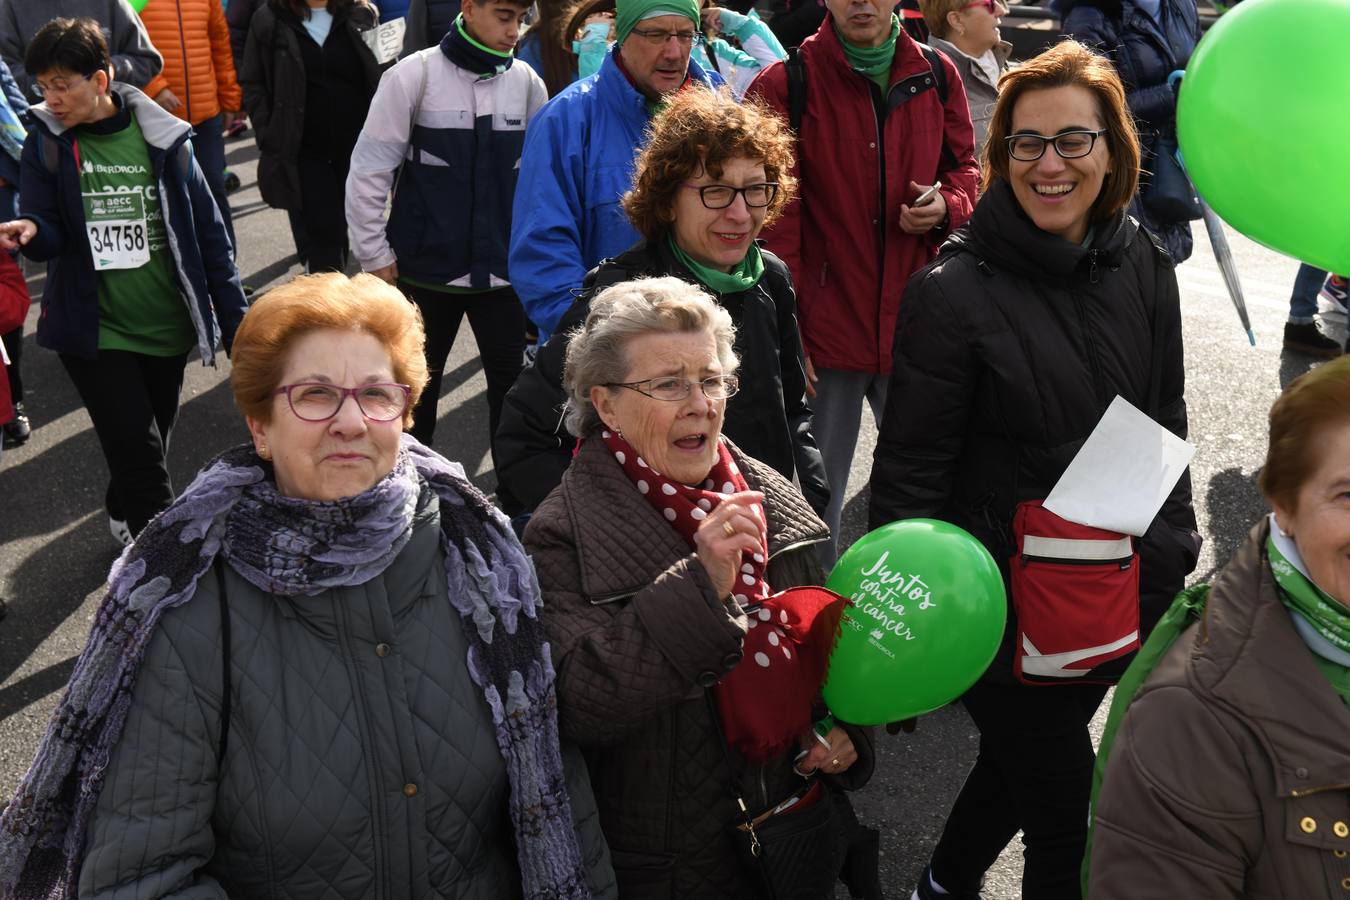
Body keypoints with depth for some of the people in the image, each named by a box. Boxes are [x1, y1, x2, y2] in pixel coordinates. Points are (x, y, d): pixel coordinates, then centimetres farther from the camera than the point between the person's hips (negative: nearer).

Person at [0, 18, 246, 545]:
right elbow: (49, 234, -4)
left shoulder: (163, 138, -5)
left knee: (146, 448, 17)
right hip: (94, 331, -1)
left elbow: (207, 232, -1)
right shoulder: (45, 144, -4)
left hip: (166, 326, 1)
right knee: (142, 460, -8)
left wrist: (235, 325, -1)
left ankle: (124, 515, 46)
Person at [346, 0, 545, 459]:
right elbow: (369, 169, -6)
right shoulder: (414, 75, -9)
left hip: (503, 270, 2)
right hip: (426, 268, -2)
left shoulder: (526, 82, 0)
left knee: (513, 382, 6)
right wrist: (375, 254, -6)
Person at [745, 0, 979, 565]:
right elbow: (773, 222, -7)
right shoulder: (785, 86, -5)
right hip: (826, 327, -3)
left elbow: (962, 166, 19)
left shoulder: (936, 76, 6)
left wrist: (947, 205, -5)